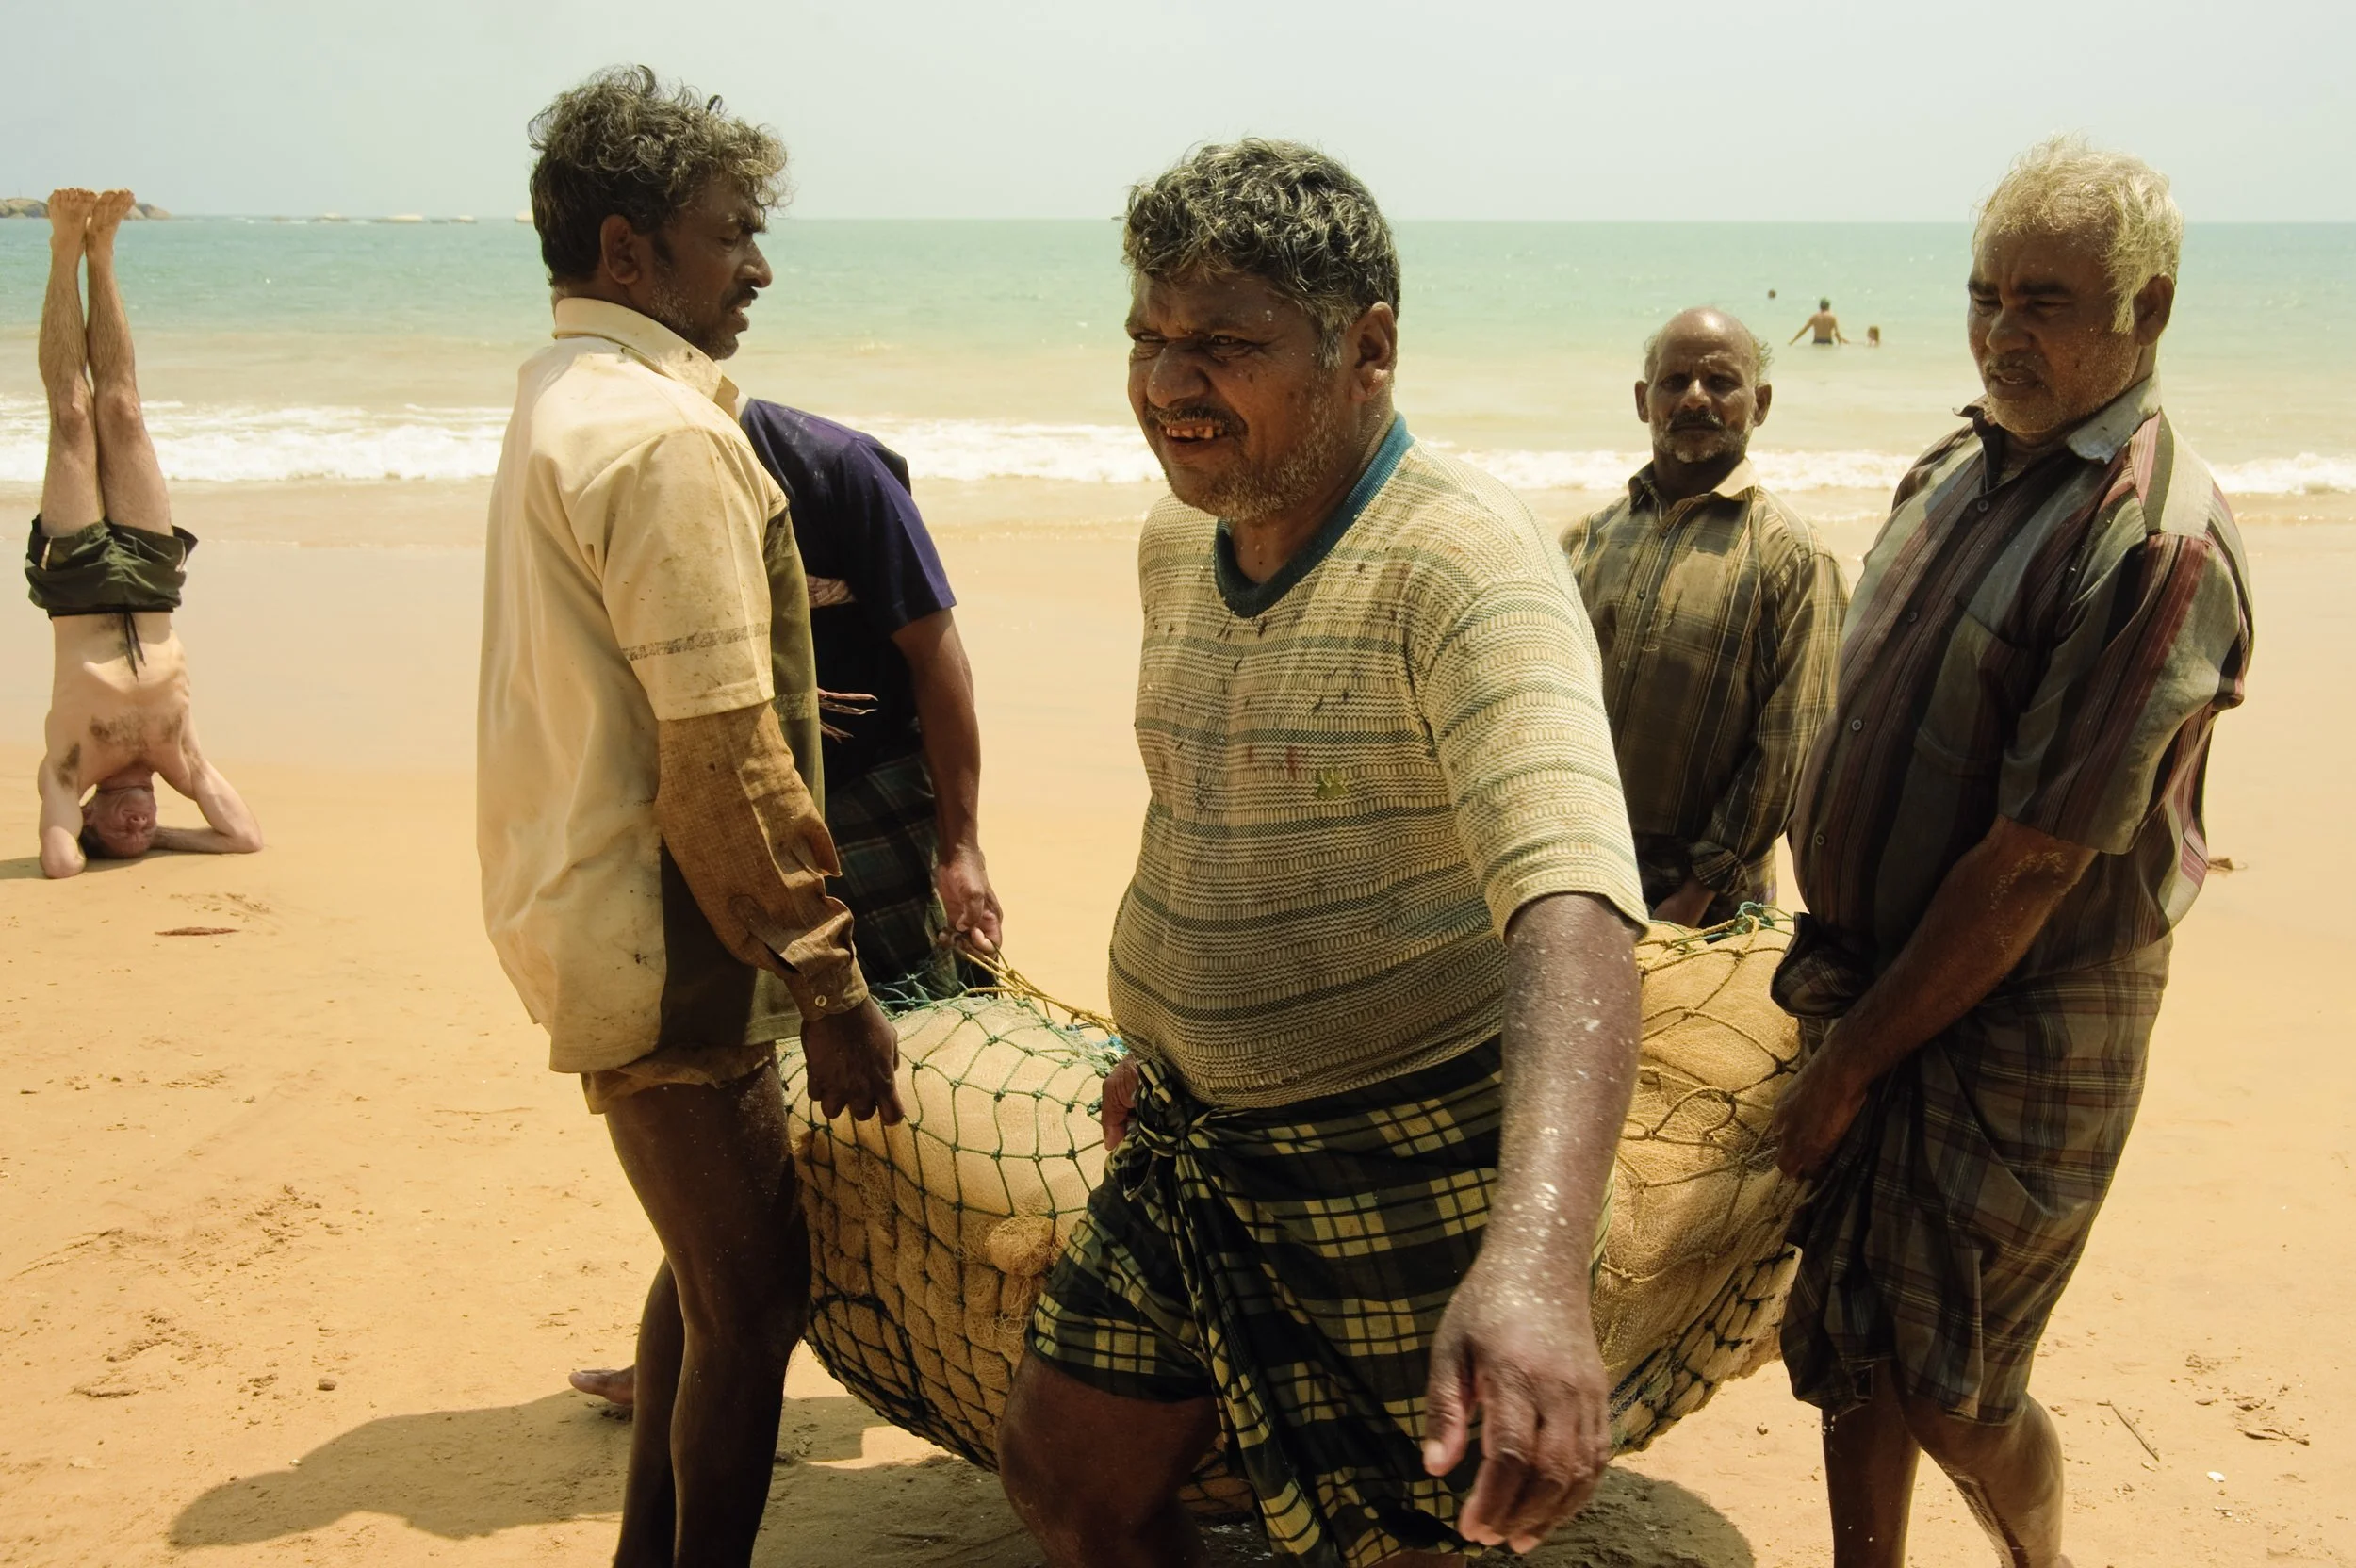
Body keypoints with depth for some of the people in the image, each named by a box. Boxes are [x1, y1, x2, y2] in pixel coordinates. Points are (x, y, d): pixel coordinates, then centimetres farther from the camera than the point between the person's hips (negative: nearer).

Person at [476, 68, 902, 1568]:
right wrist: (833, 989, -19)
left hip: (581, 914, 10)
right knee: (754, 1295, 2)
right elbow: (721, 758, -24)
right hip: (664, 949, -10)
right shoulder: (668, 440, -21)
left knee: (712, 1264, 23)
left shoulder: (558, 404, 12)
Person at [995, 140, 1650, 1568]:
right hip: (1197, 1142, 8)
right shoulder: (1178, 542, 2)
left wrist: (1535, 1258, -55)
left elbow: (1571, 901, -41)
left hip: (1409, 1169, -8)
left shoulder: (1465, 565, -26)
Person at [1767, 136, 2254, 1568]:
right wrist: (1833, 979, 11)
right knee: (1842, 1343, 14)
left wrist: (1849, 1068, -16)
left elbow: (2035, 863, -22)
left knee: (1947, 1390, 6)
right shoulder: (1957, 470, 5)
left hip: (2020, 1026, -7)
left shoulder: (2159, 540, -22)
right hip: (1872, 977, 7)